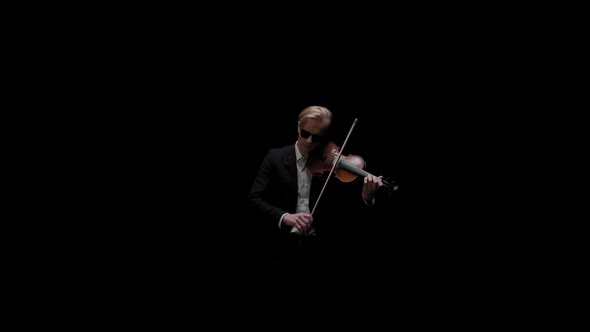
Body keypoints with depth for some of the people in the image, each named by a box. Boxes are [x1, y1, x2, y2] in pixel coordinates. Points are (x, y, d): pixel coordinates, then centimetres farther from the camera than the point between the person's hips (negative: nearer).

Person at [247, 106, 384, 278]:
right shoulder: (276, 158, 2)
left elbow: (347, 207, -3)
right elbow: (255, 199, -5)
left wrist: (366, 197, -26)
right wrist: (284, 216, -22)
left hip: (322, 249, 0)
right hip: (286, 246, 0)